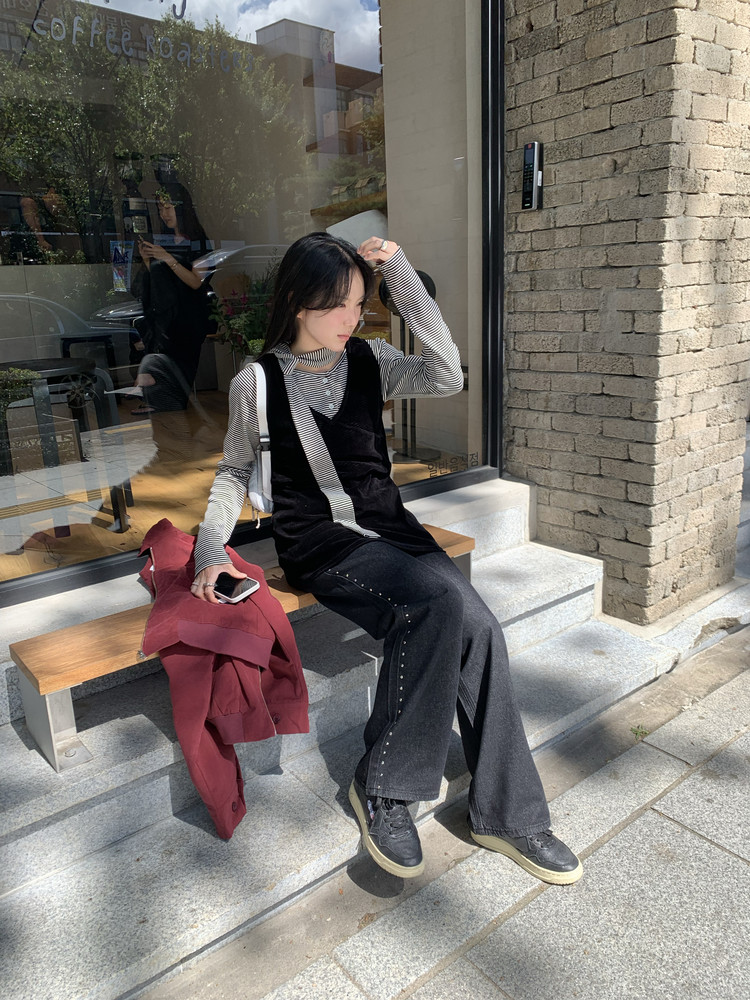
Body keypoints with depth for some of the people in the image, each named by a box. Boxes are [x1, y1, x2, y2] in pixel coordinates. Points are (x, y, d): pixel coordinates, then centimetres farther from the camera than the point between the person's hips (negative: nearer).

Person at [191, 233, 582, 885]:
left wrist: (401, 274, -9)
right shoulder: (256, 382, 0)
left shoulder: (370, 360, 7)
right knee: (439, 601, -30)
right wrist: (212, 547, -5)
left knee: (476, 626, -20)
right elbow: (235, 471, 10)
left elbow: (447, 376, -9)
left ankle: (504, 812, -3)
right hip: (321, 543, -4)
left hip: (389, 526, 4)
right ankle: (381, 789, -12)